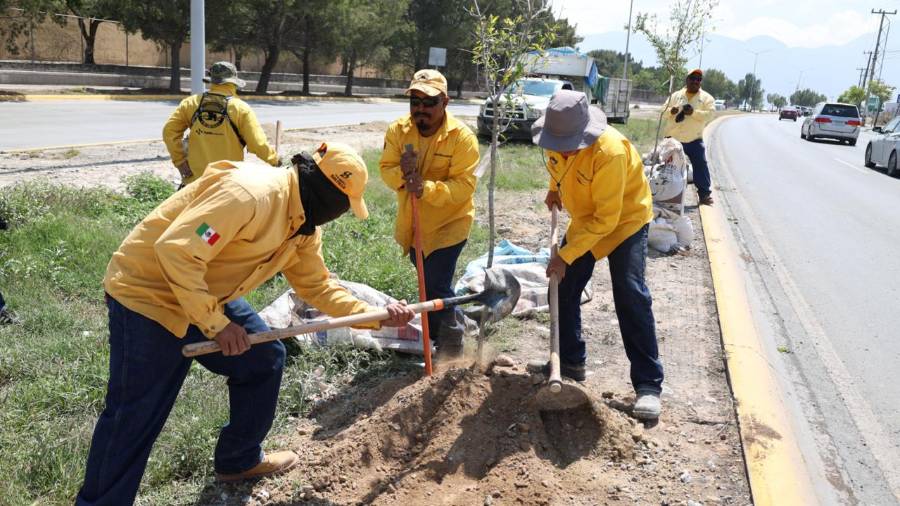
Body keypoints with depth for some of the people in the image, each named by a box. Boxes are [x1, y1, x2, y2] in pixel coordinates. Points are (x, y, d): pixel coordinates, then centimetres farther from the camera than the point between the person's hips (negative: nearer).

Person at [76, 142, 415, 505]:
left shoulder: (305, 225, 2)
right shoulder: (250, 193, -30)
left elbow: (316, 285, 11)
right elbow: (175, 251, -34)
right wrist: (215, 324, -28)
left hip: (207, 298, 9)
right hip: (147, 292, -9)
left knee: (265, 358, 12)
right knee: (132, 420, -6)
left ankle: (239, 459, 29)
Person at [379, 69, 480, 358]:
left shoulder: (462, 137, -20)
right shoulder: (398, 131, -7)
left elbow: (463, 186, -26)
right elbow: (386, 169, -8)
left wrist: (427, 189, -39)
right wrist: (401, 172, -31)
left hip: (449, 223, -5)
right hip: (412, 223, 6)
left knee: (438, 287, -11)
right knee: (426, 282, 22)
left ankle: (450, 349, 9)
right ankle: (435, 332, 45)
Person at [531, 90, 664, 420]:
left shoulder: (610, 152, -36)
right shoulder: (557, 137, -14)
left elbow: (606, 218, -32)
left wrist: (566, 255, -31)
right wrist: (555, 188, 3)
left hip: (625, 220, -7)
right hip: (584, 220, 7)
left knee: (631, 297, -15)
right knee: (562, 291, 4)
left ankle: (648, 384, -7)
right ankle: (571, 363, 21)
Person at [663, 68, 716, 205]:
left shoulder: (706, 98, 0)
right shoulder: (676, 95, 7)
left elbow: (710, 114, -12)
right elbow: (663, 110, 6)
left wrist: (694, 112, -26)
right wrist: (671, 111, -18)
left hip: (694, 140, -1)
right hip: (673, 138, 2)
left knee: (701, 166, -4)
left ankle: (704, 194, 1)